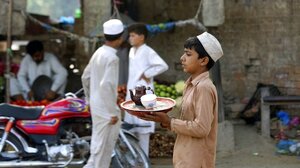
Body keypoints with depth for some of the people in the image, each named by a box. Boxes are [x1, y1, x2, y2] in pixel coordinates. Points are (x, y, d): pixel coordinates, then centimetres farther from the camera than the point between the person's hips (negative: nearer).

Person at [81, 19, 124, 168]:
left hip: (96, 105, 9)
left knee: (100, 142, 19)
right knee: (103, 145, 2)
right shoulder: (112, 58, -20)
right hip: (106, 108, -9)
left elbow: (85, 77, 15)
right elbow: (106, 86, -26)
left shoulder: (98, 53, 7)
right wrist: (113, 112, -20)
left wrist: (90, 99, 24)